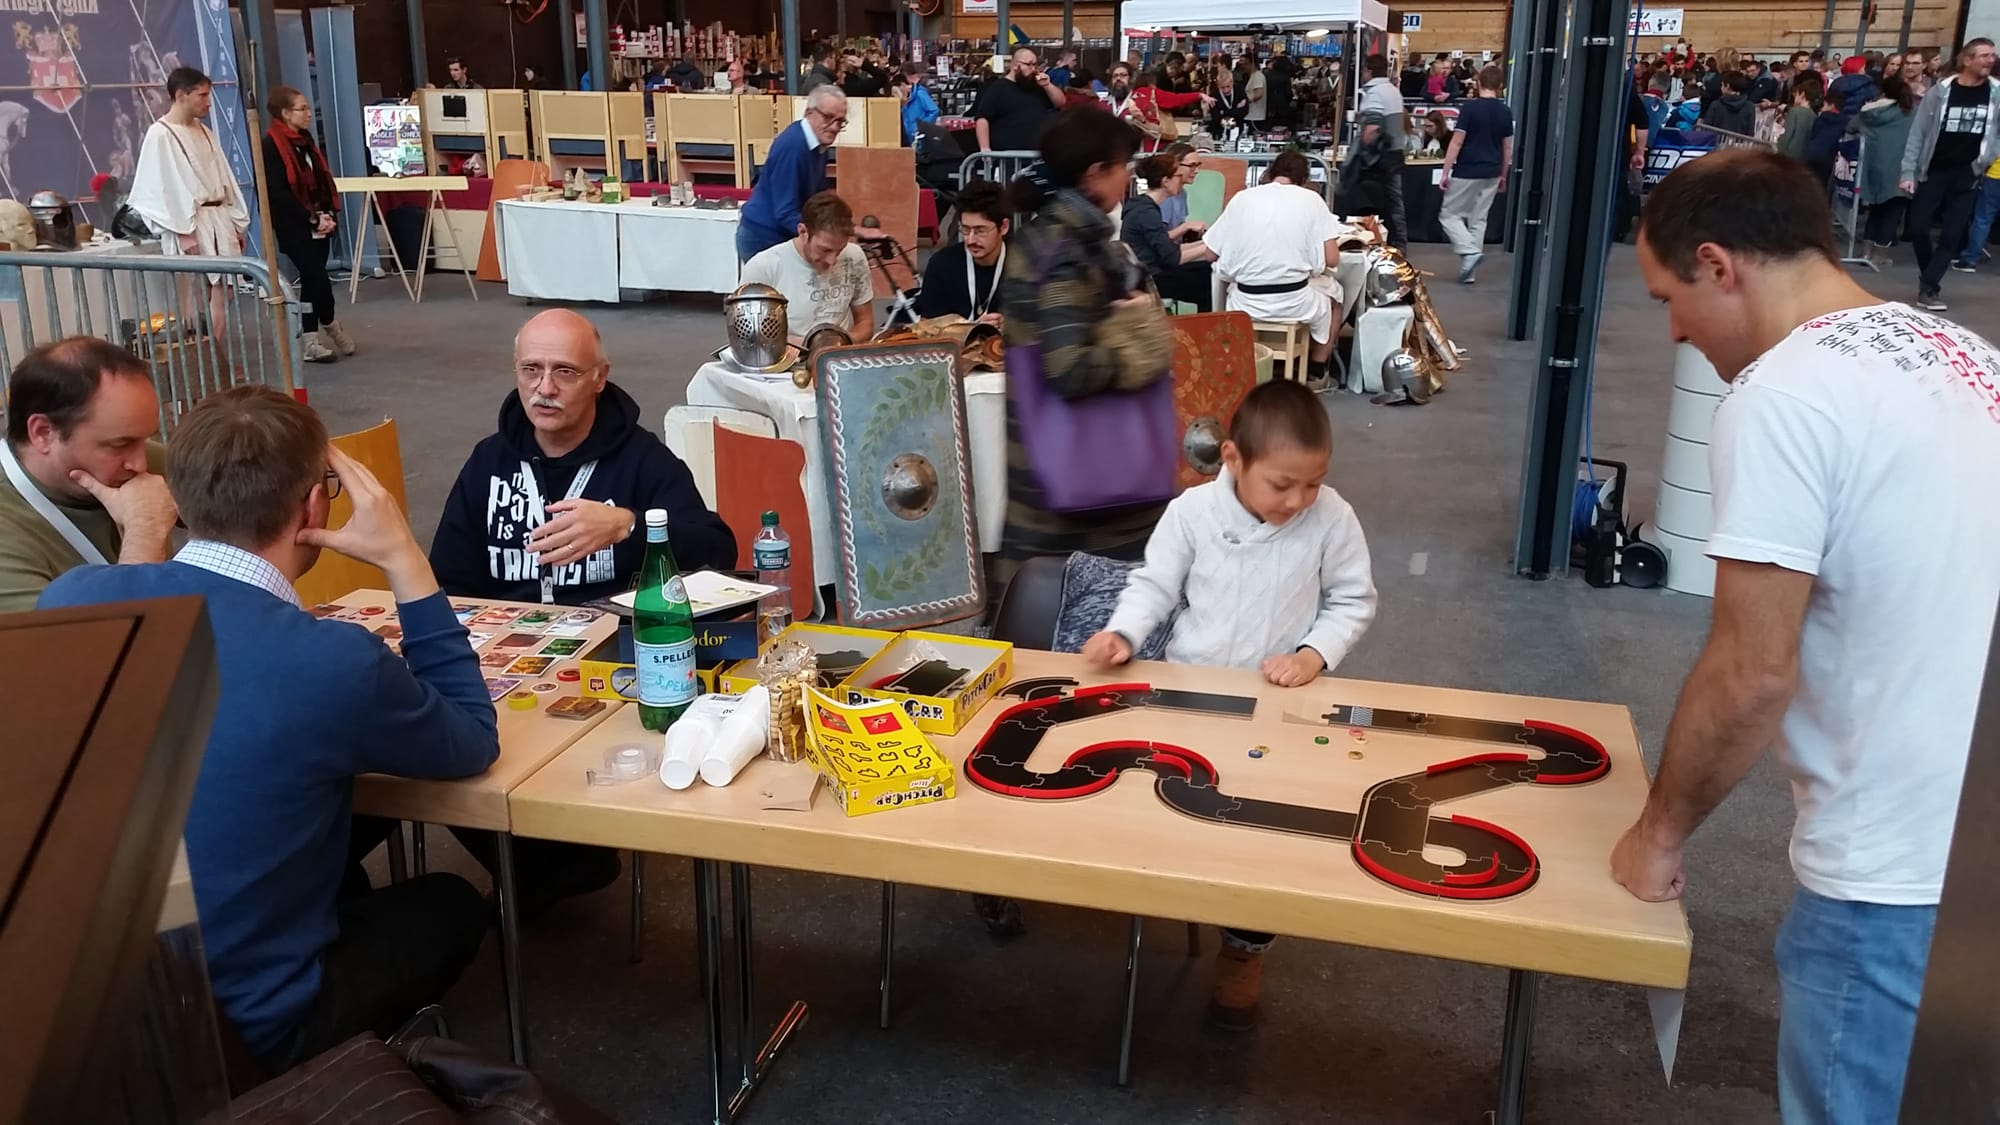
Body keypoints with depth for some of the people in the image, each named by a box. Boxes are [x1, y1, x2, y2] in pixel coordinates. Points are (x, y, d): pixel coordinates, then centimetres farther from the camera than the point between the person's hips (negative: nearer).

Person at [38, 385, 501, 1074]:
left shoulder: (68, 600, -11)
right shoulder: (333, 663, -28)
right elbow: (474, 744, -7)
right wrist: (404, 562, -11)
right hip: (241, 1028, -5)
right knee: (452, 905, 20)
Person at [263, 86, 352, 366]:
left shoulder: (306, 140, 13)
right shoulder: (271, 145, -10)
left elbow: (323, 180, 13)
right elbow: (279, 193, -16)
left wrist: (328, 213, -3)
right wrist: (313, 218, -19)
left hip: (318, 224, 8)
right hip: (294, 227, -8)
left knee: (311, 280, 8)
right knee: (318, 279, -11)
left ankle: (311, 340, 11)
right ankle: (330, 325, 12)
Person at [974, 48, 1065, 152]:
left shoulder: (1037, 87, 18)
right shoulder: (997, 88, -2)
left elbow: (1060, 103, 17)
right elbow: (982, 119, -9)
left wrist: (1047, 85, 0)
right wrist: (985, 149, -21)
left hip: (1038, 153, 6)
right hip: (1007, 155, -6)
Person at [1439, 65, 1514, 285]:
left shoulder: (1469, 107, -12)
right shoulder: (1506, 112, 4)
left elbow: (1456, 143, -14)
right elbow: (1508, 148, 9)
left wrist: (1445, 172, -8)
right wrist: (1503, 176, 20)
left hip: (1466, 172, -5)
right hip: (1491, 174, 5)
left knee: (1449, 214, 7)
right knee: (1478, 220, 10)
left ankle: (1470, 251, -14)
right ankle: (1468, 271, 9)